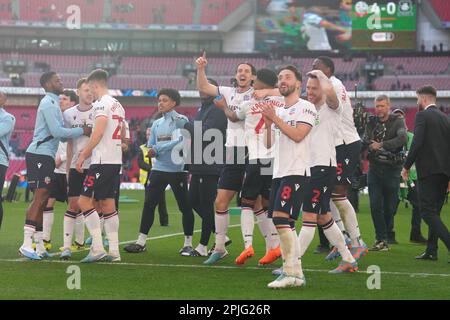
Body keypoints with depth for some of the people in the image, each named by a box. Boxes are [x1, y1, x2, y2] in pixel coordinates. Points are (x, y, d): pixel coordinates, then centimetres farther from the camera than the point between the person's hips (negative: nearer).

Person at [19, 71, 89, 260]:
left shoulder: (53, 103, 21)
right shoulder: (48, 104, -10)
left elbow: (59, 133, 22)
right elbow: (57, 132, -19)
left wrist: (81, 132, 10)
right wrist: (82, 131, -12)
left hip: (45, 156, 10)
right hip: (39, 154, -10)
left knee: (43, 199, 9)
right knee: (40, 197, -14)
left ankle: (39, 246, 11)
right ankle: (27, 245, -17)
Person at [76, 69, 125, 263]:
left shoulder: (101, 104, -11)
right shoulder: (118, 105, 18)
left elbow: (98, 133, -21)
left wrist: (83, 155, -16)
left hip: (102, 161, -9)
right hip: (116, 161, 9)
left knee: (85, 201, -6)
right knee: (108, 205, 11)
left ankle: (98, 248, -13)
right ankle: (114, 252, 8)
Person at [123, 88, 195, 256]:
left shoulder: (181, 121, -5)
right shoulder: (157, 124, 14)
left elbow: (179, 142, -17)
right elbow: (151, 146, 15)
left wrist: (157, 149, -14)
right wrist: (152, 151, -9)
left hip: (177, 170, -5)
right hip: (159, 169, 5)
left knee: (185, 207, 1)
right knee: (149, 204, 0)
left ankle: (188, 244, 11)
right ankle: (141, 242, 4)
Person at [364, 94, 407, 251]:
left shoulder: (397, 121, -2)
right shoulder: (372, 122, 10)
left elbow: (402, 138, -19)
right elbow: (365, 140, 4)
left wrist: (381, 145, -24)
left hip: (392, 169, -2)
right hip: (374, 168, 2)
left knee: (389, 207, 3)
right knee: (375, 205, -7)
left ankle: (383, 237, 18)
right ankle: (382, 240, -5)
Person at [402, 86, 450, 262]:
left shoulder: (422, 116, -6)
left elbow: (417, 143, -16)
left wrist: (406, 166, -7)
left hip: (428, 170, -8)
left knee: (427, 211, -9)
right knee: (434, 211, 15)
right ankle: (431, 250, 16)